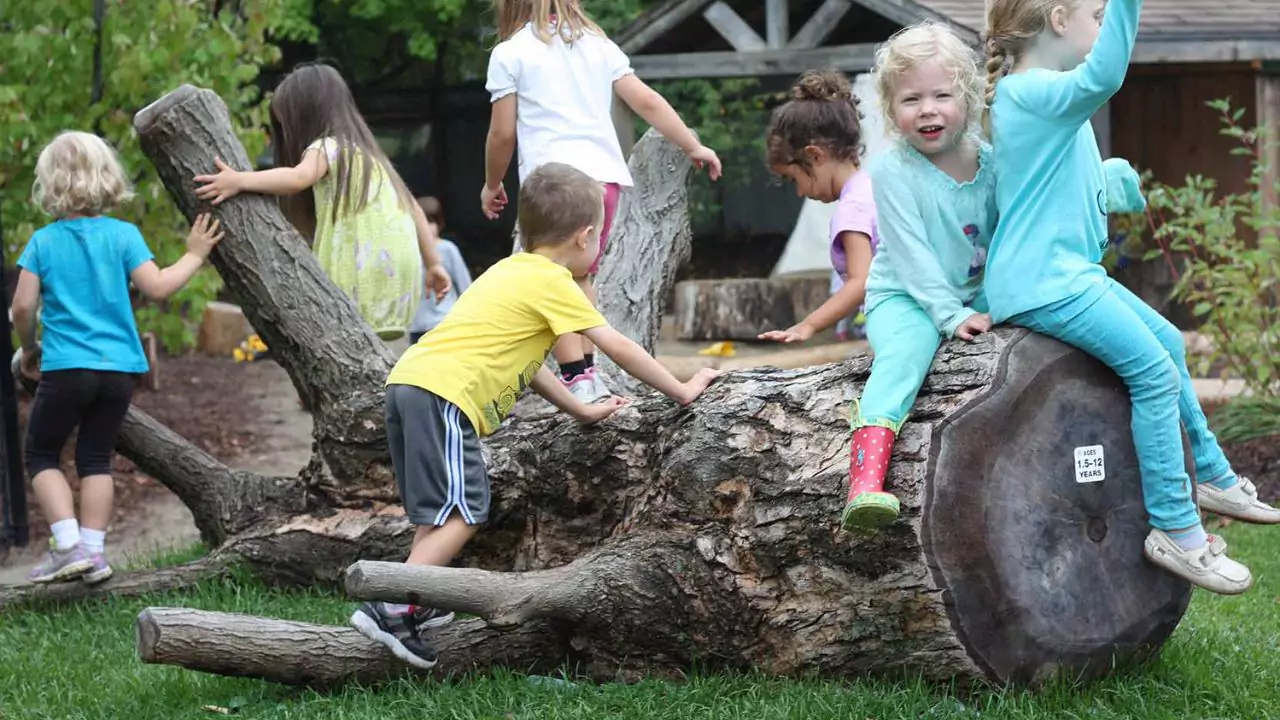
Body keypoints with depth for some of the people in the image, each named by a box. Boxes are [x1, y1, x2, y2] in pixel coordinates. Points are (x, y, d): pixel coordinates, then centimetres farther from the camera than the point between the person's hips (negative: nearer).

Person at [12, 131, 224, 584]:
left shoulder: (43, 242, -2)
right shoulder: (123, 236, -2)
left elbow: (23, 306, -5)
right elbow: (157, 288, -9)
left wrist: (29, 349, 12)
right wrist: (193, 256, 6)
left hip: (65, 366, -2)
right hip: (119, 368, 2)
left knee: (41, 457, 11)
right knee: (96, 458, 15)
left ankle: (68, 545, -4)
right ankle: (94, 550, 8)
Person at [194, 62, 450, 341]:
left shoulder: (328, 147, 0)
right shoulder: (364, 152, 27)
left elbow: (298, 177, -22)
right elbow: (414, 208, 25)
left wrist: (240, 181, -27)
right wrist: (433, 264, 26)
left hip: (368, 273, -9)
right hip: (394, 274, 9)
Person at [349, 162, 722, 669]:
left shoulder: (511, 271, 26)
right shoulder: (553, 282, -1)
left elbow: (521, 361, 33)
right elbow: (619, 348, 1)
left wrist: (581, 410, 37)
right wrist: (682, 391, 12)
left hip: (406, 381, 10)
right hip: (443, 393, -10)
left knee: (440, 512, 19)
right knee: (462, 513, -11)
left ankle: (417, 606, 18)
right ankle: (392, 611, -17)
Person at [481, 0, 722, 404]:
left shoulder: (509, 53, 3)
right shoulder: (597, 44, 16)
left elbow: (503, 132, 2)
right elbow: (647, 102, 12)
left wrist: (492, 185, 17)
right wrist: (693, 146, 18)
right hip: (605, 174, 5)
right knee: (580, 278, 19)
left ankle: (577, 380, -10)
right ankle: (586, 369, 15)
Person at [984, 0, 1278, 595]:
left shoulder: (1036, 93, 16)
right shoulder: (1033, 92, -18)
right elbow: (1102, 76, -39)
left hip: (1071, 273, 11)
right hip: (1042, 286, -11)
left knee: (1168, 342, 18)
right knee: (1154, 370, -14)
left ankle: (1212, 477, 29)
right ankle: (1176, 530, -11)